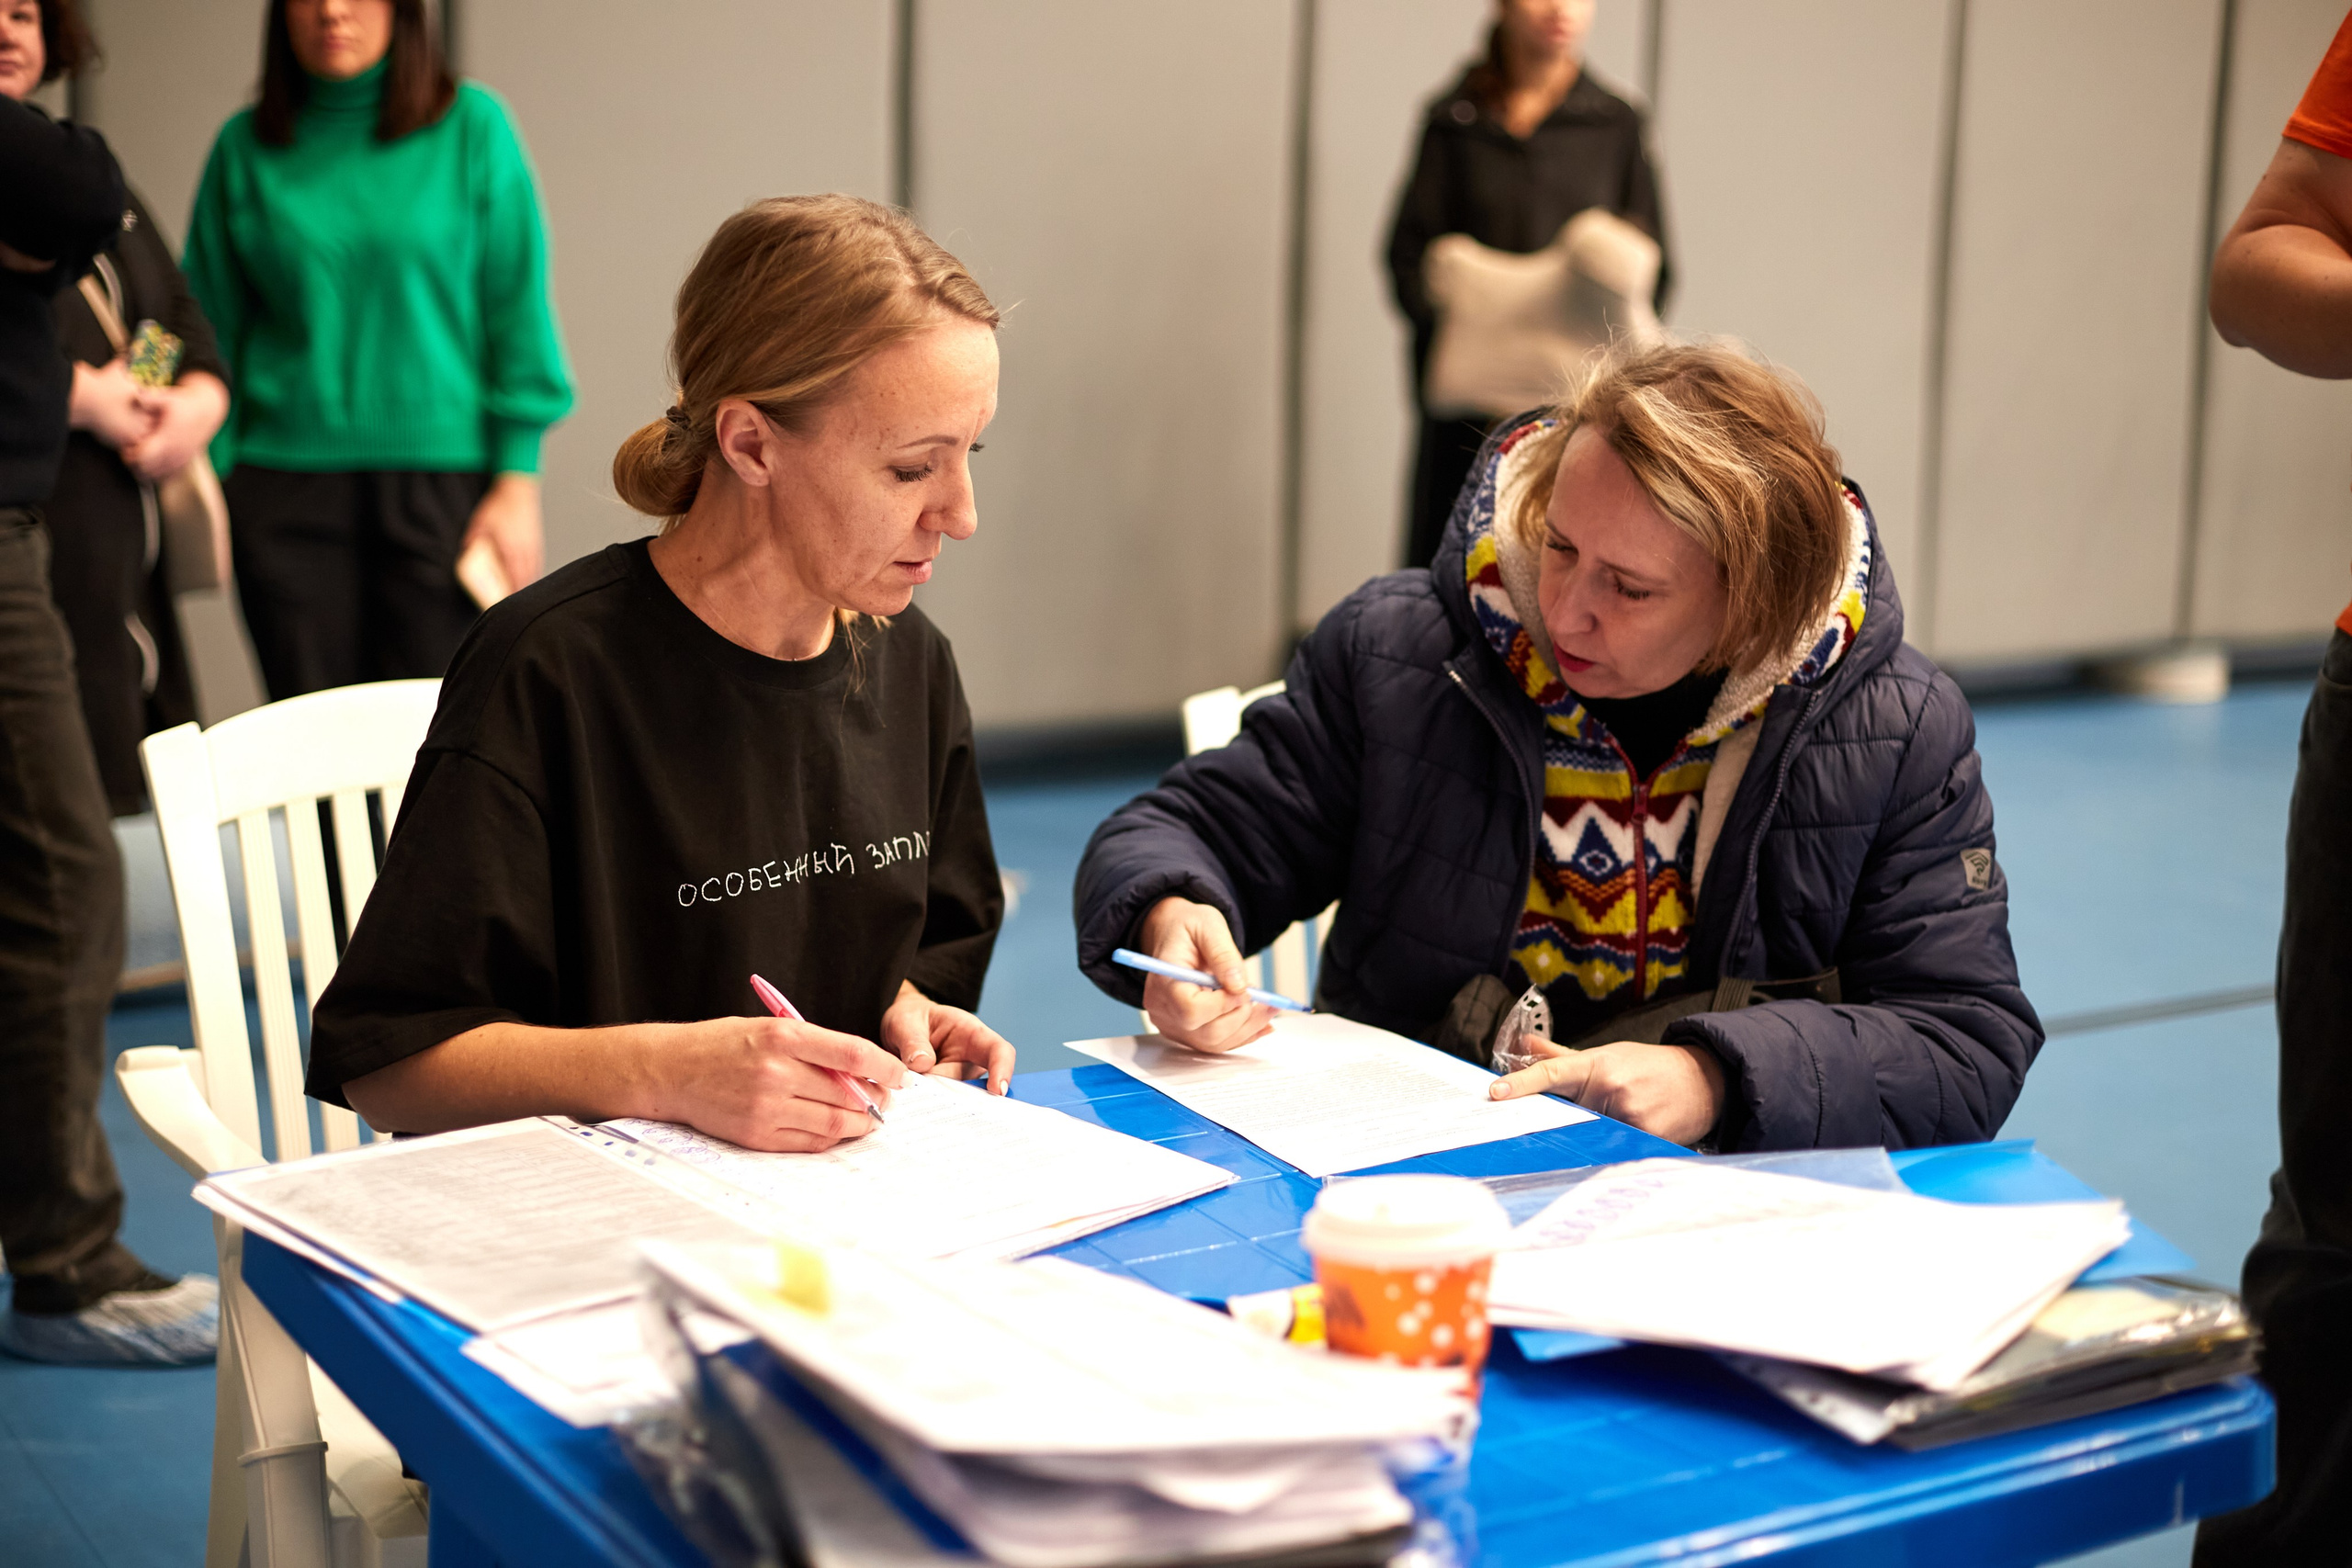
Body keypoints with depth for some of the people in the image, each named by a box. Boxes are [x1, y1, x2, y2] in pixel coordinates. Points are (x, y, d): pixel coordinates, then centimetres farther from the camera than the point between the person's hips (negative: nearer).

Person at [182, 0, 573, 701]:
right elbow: (214, 328, 10)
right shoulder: (245, 146, 7)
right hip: (285, 493, 1)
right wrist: (205, 486, 2)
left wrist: (518, 481, -4)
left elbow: (518, 311, 2)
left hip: (442, 481, -1)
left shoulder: (472, 126, 1)